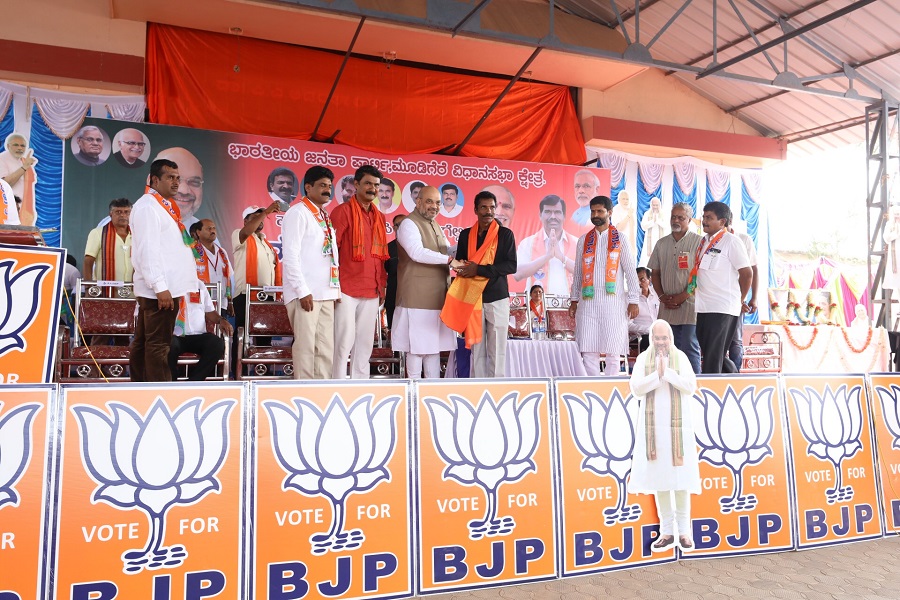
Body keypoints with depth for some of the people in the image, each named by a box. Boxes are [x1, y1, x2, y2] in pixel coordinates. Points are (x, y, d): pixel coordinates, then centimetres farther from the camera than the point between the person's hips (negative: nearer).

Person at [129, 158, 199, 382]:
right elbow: (147, 250, -18)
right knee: (158, 344, -7)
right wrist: (160, 287, -23)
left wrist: (175, 287, 18)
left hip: (167, 287, 10)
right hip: (159, 289, -10)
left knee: (143, 342, 13)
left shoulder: (165, 206, 19)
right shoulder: (147, 207, -10)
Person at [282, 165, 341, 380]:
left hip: (326, 293, 8)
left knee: (326, 348, 8)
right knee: (306, 346, -5)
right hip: (306, 293, -8)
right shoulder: (298, 213, -5)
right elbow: (291, 256, -12)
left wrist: (336, 289, 12)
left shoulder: (325, 216, 19)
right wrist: (303, 291, -17)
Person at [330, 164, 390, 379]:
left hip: (372, 291, 6)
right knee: (345, 341, -5)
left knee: (365, 342, 9)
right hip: (347, 289, -6)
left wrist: (382, 285, 14)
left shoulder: (379, 216, 16)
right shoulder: (343, 211, -3)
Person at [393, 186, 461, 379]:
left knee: (434, 343, 11)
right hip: (418, 296, -8)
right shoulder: (409, 224, -8)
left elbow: (447, 250, 25)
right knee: (417, 345, -3)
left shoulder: (434, 225, 20)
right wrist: (449, 260, -24)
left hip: (438, 296, 8)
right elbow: (417, 252, -24)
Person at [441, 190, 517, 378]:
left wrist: (479, 269, -14)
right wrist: (462, 268, -8)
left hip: (497, 298, -2)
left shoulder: (505, 234, 3)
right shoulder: (465, 235, 12)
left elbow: (511, 266, -6)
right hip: (472, 299, 2)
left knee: (497, 350, -3)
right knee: (476, 349, 2)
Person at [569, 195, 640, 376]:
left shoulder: (619, 239, 4)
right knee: (588, 350, 0)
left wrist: (633, 301, -4)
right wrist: (574, 300, 10)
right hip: (588, 301, 2)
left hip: (613, 301, -2)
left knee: (613, 351, 0)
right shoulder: (584, 240, 11)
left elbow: (630, 272, 2)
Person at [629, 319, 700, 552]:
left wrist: (667, 371, -16)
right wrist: (657, 374, -16)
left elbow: (691, 386, -7)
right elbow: (635, 388, -5)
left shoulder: (681, 357, 4)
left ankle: (684, 531, 8)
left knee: (680, 478, -1)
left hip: (677, 425, -1)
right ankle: (666, 531, 11)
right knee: (659, 478, 3)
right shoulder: (643, 358, 5)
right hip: (653, 426, 1)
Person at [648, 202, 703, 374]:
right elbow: (654, 273, 16)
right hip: (667, 306, 5)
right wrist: (662, 296, 1)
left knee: (690, 347, -6)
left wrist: (682, 296, -13)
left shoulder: (698, 242, -1)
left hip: (689, 303, -5)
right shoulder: (662, 243, 14)